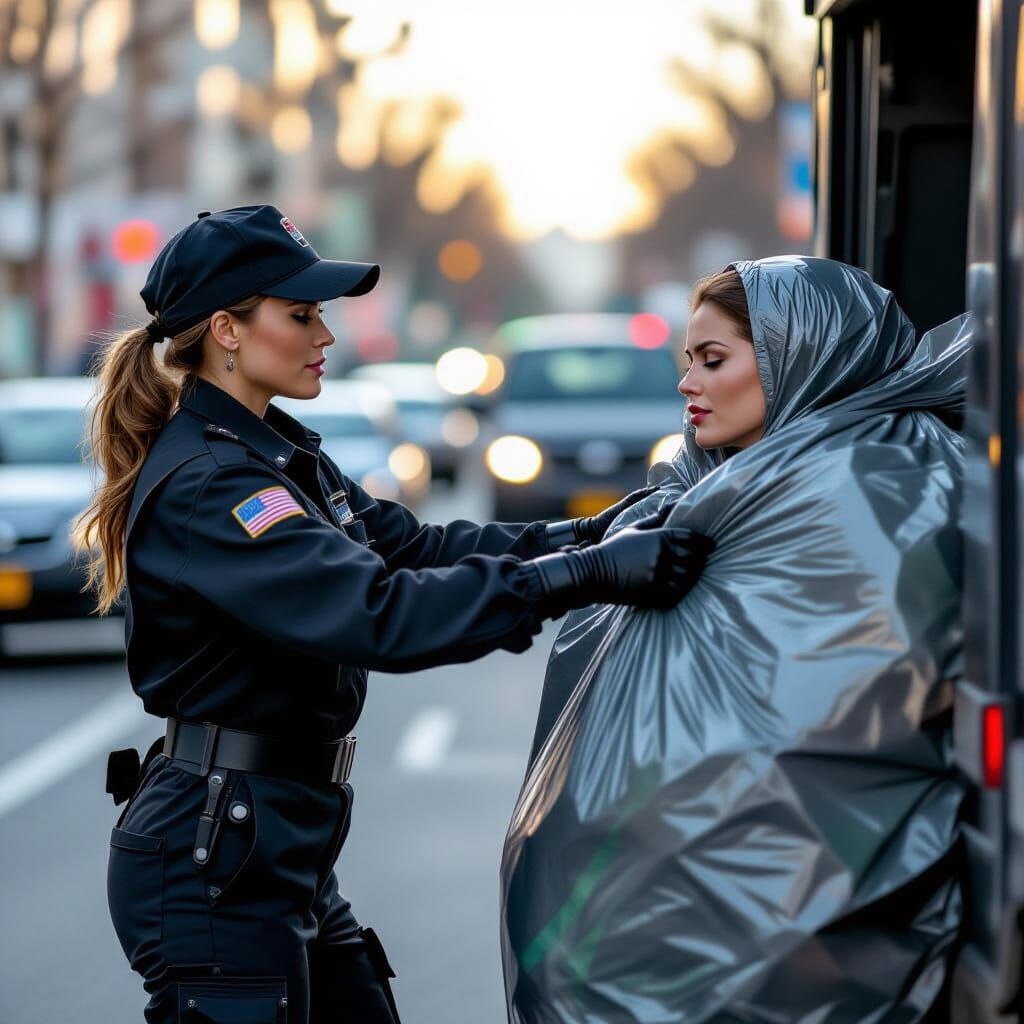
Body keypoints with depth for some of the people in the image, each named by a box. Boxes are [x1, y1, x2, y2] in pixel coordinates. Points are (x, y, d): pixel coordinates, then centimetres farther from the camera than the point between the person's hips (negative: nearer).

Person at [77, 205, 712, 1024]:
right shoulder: (204, 485, -21)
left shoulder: (276, 456, 11)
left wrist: (586, 534, -3)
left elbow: (413, 545, 8)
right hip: (212, 862, -10)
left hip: (285, 852, 10)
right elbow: (379, 612, -30)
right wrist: (587, 575, -33)